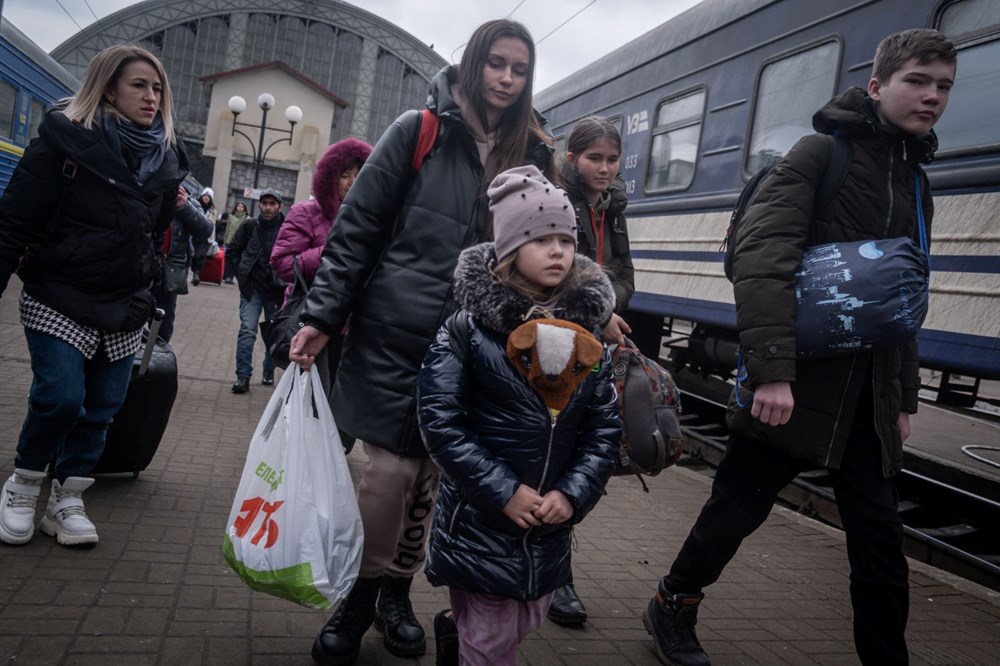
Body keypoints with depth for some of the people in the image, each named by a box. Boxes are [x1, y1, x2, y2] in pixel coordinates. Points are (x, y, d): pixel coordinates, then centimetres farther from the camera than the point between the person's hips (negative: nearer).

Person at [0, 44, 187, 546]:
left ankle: (67, 500, 22)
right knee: (60, 396, -14)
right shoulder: (64, 139, -8)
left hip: (125, 306, 5)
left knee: (102, 406, 5)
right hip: (59, 298, -5)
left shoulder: (164, 156, 7)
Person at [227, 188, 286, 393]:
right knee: (247, 330, -8)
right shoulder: (250, 226, -1)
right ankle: (243, 376, -4)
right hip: (252, 287, 0)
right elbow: (233, 251, 9)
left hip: (277, 289, 0)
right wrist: (241, 273, 2)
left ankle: (269, 372, 29)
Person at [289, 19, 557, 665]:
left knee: (430, 473, 9)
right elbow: (357, 228, -2)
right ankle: (362, 593, 22)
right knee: (392, 467, -3)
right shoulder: (419, 131, -1)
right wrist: (323, 317, -8)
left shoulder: (531, 154, 8)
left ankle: (397, 589, 30)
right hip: (393, 332, -3)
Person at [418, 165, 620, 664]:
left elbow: (605, 427, 3)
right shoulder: (468, 328, -13)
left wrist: (573, 494, -10)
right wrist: (504, 492, -16)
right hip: (480, 524, -5)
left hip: (550, 530, 5)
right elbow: (440, 422, -14)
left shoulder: (588, 335, 0)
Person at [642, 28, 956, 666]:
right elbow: (762, 256, -20)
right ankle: (673, 608, 28)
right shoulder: (823, 152, -5)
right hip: (798, 379, -6)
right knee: (740, 505, 6)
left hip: (869, 393, 7)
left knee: (880, 535, 8)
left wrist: (905, 397, 19)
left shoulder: (915, 182, 17)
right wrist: (770, 369, -28)